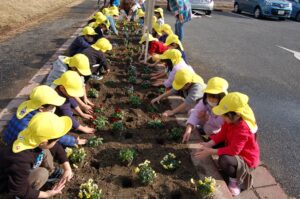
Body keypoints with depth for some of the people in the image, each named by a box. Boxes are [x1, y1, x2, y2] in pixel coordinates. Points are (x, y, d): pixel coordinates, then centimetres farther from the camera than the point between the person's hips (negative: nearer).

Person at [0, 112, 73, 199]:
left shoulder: (32, 137, -22)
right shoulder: (20, 160, -43)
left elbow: (57, 148, -5)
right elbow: (19, 191, -29)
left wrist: (67, 169, -11)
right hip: (8, 183, -7)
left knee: (45, 152, -6)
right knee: (41, 174, -28)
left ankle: (50, 173, 18)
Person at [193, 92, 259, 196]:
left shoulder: (243, 129, -34)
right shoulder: (232, 120, -9)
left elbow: (233, 150, -36)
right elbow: (222, 134, -2)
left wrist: (210, 151, -32)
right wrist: (208, 144, -17)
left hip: (246, 160, -9)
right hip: (233, 150, 9)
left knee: (224, 160, -35)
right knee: (211, 138, 5)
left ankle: (235, 180, -5)